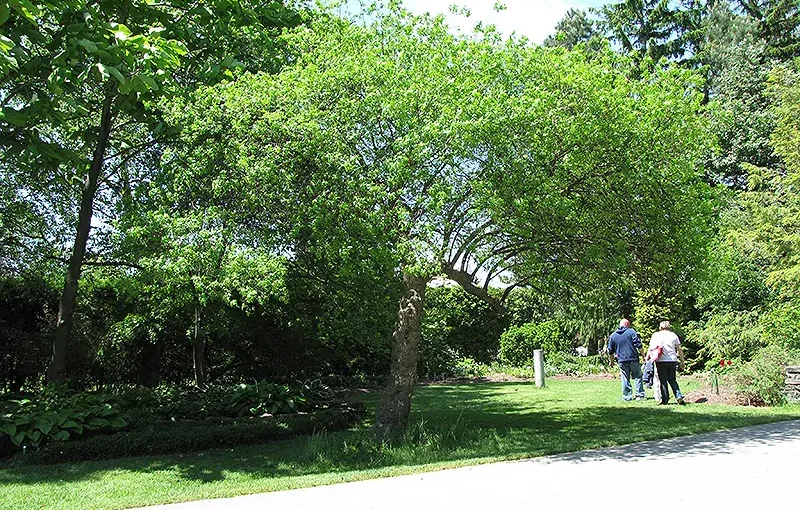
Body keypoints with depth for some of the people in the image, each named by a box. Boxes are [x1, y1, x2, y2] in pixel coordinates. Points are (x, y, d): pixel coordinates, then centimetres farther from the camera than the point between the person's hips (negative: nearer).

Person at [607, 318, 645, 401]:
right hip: (633, 359, -2)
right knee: (638, 377, 10)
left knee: (625, 379, 7)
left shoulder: (613, 335, 8)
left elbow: (610, 351, 12)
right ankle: (640, 395, 7)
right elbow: (638, 345, -8)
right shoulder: (631, 332, -1)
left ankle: (627, 397, 8)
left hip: (621, 361, 2)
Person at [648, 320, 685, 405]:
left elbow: (650, 348, 0)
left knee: (663, 381, 5)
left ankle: (665, 399, 4)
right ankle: (679, 396, -1)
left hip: (661, 361, -2)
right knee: (672, 380, 13)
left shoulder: (656, 335, 3)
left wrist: (647, 358, 9)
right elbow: (679, 349, 6)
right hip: (672, 360, 2)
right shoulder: (673, 335, 6)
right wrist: (682, 361, 12)